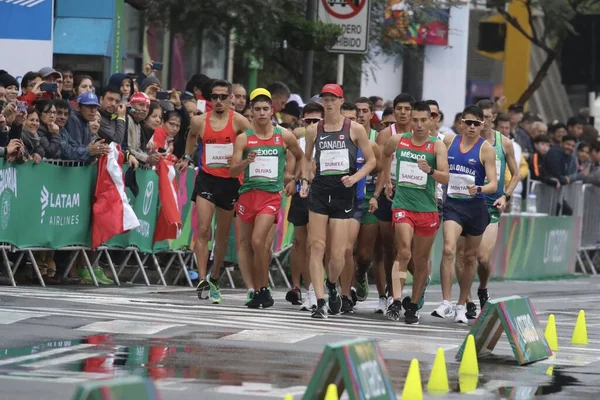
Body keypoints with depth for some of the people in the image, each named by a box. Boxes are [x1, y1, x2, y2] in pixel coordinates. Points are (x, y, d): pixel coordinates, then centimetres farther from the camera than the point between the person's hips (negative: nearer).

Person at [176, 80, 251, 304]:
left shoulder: (238, 121, -8)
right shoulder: (200, 121, 3)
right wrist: (187, 157, 23)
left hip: (230, 181, -1)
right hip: (206, 178, 1)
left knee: (222, 235, 12)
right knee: (203, 230, -13)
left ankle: (214, 279, 29)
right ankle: (202, 280, -16)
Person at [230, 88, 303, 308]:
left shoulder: (284, 136, 3)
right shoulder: (243, 138, 2)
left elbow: (301, 158, 20)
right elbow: (233, 171, -5)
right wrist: (246, 162, -23)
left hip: (271, 195, -3)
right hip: (248, 193, 3)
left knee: (258, 240, -20)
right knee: (247, 244, 6)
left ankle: (264, 289, -9)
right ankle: (256, 292, 17)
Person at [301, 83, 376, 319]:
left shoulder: (354, 130, 1)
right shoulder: (314, 130, 8)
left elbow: (371, 160, 6)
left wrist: (355, 177, -9)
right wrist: (304, 180, 9)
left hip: (343, 193, -2)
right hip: (319, 191, 2)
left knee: (338, 253, -3)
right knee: (317, 247, -7)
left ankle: (332, 286, 29)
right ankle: (320, 302, -6)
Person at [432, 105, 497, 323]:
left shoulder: (486, 149, -5)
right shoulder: (448, 141, 3)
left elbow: (493, 183, -11)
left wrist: (478, 189, -29)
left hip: (476, 207, 0)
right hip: (453, 204, 0)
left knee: (470, 257, 11)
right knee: (448, 250, -20)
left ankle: (461, 305, 26)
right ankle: (446, 303, -22)